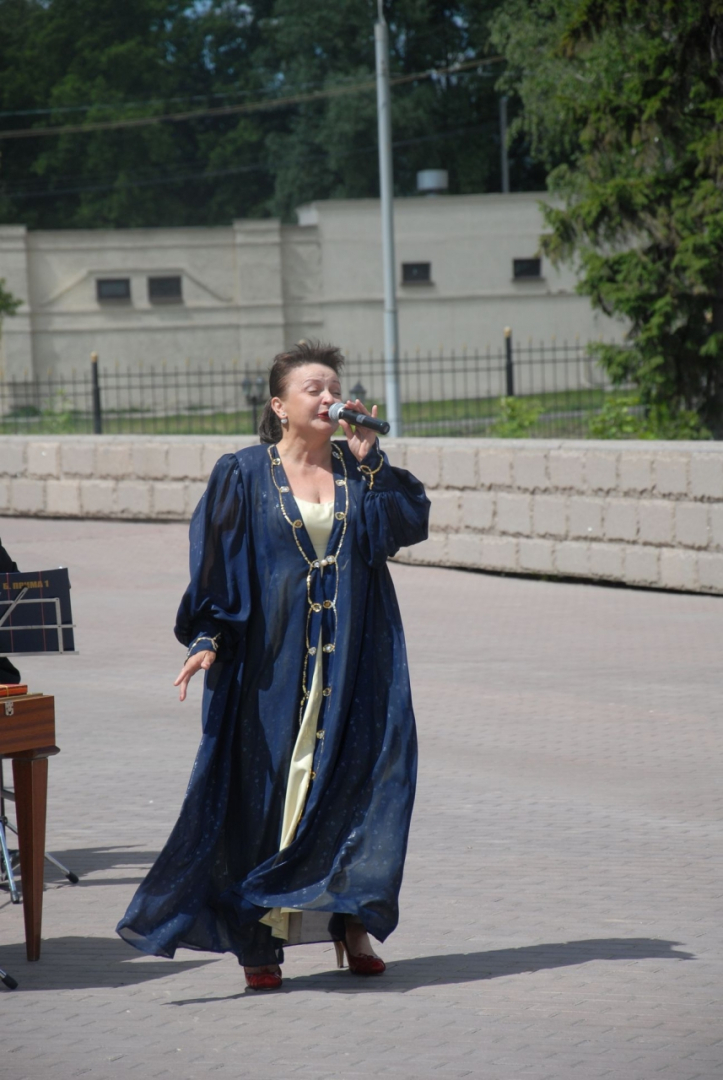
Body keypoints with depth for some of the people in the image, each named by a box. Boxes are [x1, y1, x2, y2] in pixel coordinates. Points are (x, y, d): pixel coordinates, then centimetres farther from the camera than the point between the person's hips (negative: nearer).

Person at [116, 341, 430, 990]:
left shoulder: (360, 469, 8)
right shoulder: (246, 475, 0)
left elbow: (411, 522, -5)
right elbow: (216, 562, -2)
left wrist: (369, 461, -9)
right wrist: (207, 639, -11)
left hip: (354, 661, 3)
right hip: (273, 661, -3)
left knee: (357, 780, 0)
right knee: (266, 788, -1)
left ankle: (351, 918, 12)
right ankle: (257, 937, 6)